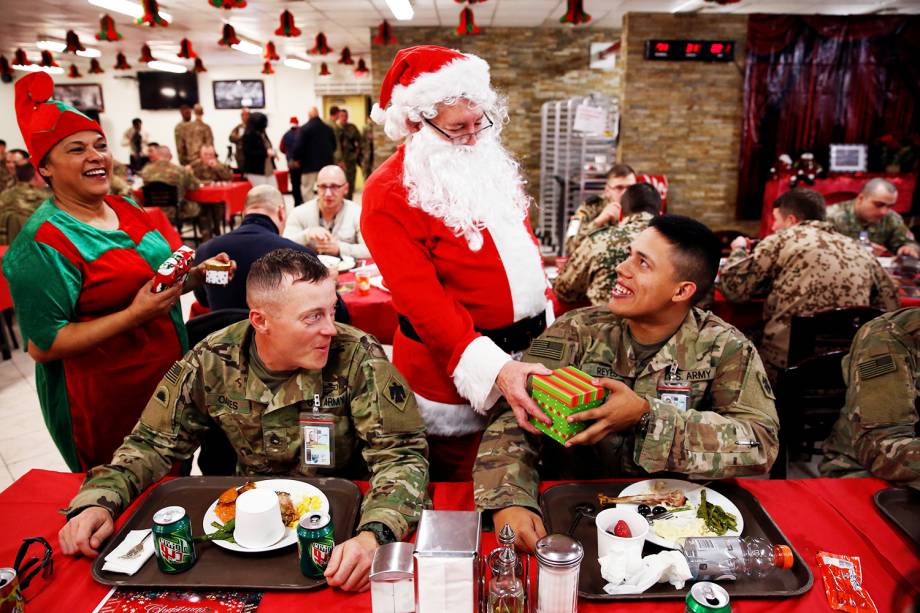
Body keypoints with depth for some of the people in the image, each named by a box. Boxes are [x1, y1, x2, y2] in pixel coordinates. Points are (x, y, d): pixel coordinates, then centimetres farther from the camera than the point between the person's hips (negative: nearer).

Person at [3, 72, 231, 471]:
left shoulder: (127, 210, 4)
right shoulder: (43, 241, -16)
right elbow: (42, 345, -18)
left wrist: (196, 275, -1)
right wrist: (134, 316, -26)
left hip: (168, 375, 7)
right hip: (103, 402, -7)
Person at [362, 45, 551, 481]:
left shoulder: (491, 165, 8)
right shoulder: (389, 193, -15)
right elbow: (422, 301, -21)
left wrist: (548, 313, 9)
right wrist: (493, 367, -30)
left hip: (527, 352, 6)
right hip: (455, 372, -6)